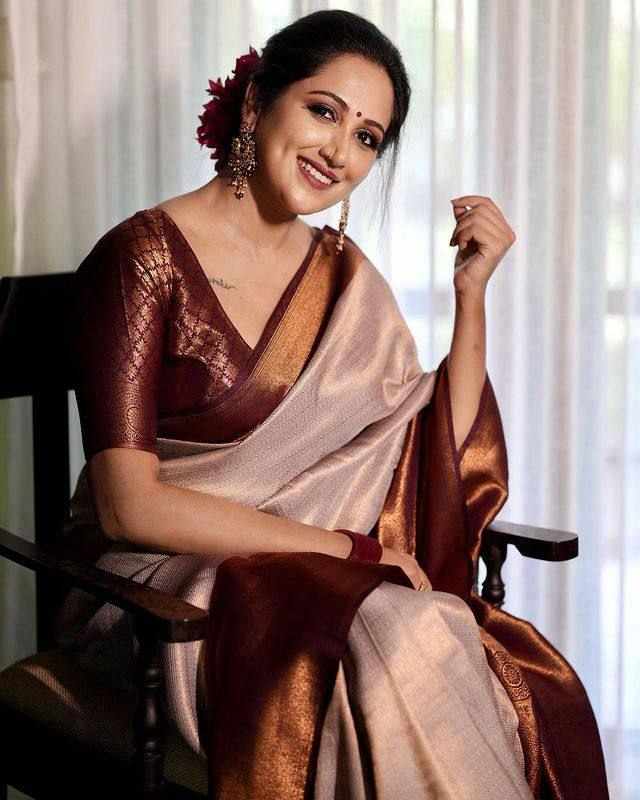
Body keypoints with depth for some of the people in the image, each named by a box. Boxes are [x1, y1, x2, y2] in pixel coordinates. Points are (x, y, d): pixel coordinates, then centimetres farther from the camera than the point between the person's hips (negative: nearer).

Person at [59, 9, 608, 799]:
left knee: (528, 685, -24)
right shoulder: (144, 258, -10)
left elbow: (441, 462, 7)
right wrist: (347, 548, -15)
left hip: (306, 578, 5)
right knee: (402, 636, -32)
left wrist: (471, 292, -2)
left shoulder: (339, 272, 9)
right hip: (162, 586, -5)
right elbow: (130, 505, -15)